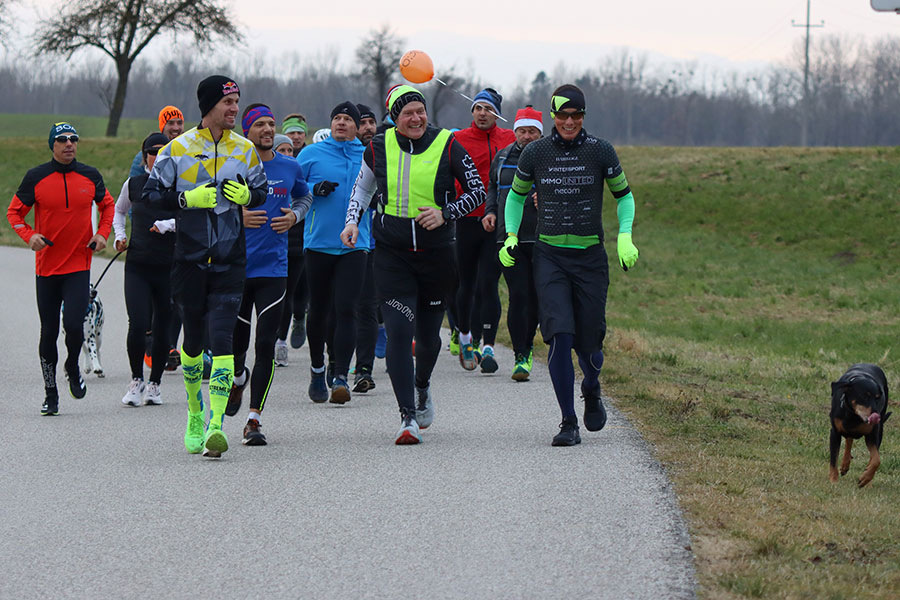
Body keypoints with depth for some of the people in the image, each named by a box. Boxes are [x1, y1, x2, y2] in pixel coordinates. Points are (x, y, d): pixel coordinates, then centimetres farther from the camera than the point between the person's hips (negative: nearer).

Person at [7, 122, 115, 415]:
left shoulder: (90, 176, 3)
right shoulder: (36, 178, -3)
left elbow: (107, 205, 20)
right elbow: (14, 212, 5)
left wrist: (102, 234, 4)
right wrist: (29, 235, -13)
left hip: (79, 266, 0)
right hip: (46, 267, 0)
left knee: (74, 325, -15)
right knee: (49, 332, 4)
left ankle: (73, 368, 17)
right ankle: (50, 394, 17)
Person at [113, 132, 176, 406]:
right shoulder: (133, 184, 6)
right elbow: (118, 211, 26)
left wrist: (166, 225, -17)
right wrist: (120, 235, 10)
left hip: (169, 267, -1)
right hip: (138, 265, 1)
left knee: (163, 329, 4)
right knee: (138, 325, -12)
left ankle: (154, 384, 22)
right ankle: (136, 379, 9)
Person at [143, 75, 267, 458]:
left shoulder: (245, 149, 7)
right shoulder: (178, 149, 0)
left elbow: (262, 191, 18)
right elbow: (152, 194, 1)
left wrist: (246, 196, -5)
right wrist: (188, 199, -15)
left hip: (230, 259, 0)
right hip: (190, 257, 0)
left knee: (221, 339, -13)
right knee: (193, 338, 10)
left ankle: (215, 424, -18)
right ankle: (195, 414, 32)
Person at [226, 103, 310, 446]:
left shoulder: (289, 168, 8)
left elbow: (303, 196, 27)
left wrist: (293, 216, 6)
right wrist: (237, 216, -10)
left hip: (274, 267, 1)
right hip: (236, 264, -1)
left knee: (265, 345, -7)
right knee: (235, 343, 4)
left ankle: (254, 420, -4)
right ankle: (239, 378, 40)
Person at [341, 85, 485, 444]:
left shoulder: (447, 146, -5)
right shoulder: (378, 148, 0)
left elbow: (477, 191, 1)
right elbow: (363, 187, 20)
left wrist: (445, 214, -13)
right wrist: (352, 221, 5)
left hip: (437, 253, 0)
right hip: (391, 254, 0)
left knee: (428, 333, 11)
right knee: (398, 331, -12)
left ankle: (422, 385, 45)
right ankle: (408, 418, -12)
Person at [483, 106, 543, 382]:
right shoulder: (502, 158, 12)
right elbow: (493, 189, 24)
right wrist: (491, 212, 7)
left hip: (541, 240, -1)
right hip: (509, 238, 1)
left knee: (536, 297, 4)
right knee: (518, 296, -8)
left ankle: (526, 347, 26)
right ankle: (521, 357, -6)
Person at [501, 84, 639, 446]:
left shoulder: (600, 151, -2)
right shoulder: (535, 153, 0)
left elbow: (623, 195, 11)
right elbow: (517, 195, 17)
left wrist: (625, 237, -3)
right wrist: (511, 236, 4)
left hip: (591, 256, 0)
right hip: (550, 256, 0)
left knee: (589, 341, 3)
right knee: (559, 336, -14)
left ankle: (592, 390, 39)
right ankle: (569, 424, -7)